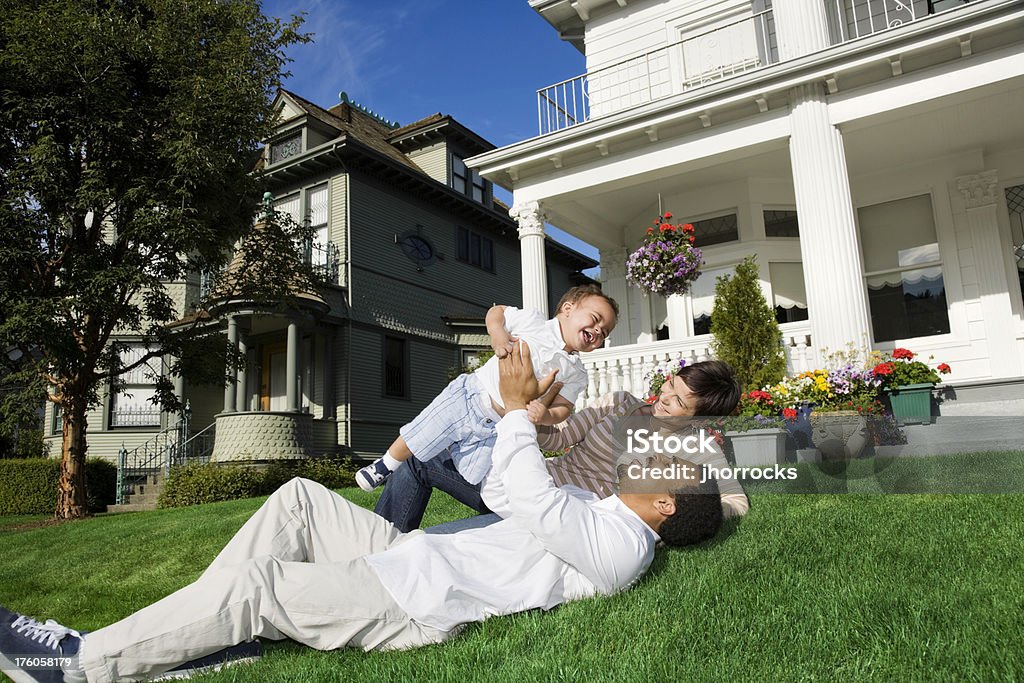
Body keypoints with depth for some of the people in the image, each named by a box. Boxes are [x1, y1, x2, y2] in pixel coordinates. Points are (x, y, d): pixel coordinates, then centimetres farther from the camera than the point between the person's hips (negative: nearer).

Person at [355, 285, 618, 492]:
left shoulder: (576, 374, 2)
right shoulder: (534, 321, -5)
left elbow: (563, 408, -3)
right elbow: (496, 312, 5)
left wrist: (546, 415, -26)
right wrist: (497, 334, -16)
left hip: (496, 430, 3)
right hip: (469, 397, -2)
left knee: (474, 486, 0)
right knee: (416, 438, 1)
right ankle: (386, 465, 31)